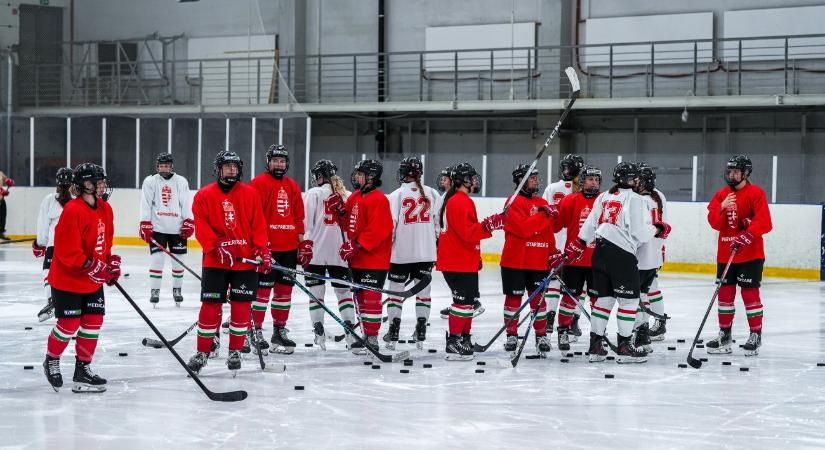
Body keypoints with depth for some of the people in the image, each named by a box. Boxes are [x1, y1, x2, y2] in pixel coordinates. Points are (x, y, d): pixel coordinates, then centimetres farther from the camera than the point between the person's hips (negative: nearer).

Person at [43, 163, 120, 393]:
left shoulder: (105, 209, 5)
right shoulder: (73, 210, -22)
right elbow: (67, 249, -24)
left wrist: (111, 263, 8)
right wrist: (89, 266, -27)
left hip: (93, 280, 8)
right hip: (67, 279, -8)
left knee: (93, 321, 5)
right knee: (69, 324, -2)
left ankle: (82, 369, 16)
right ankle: (51, 361, 24)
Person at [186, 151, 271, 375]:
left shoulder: (250, 194, 5)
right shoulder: (204, 195, 0)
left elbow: (258, 225, 4)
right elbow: (201, 226, -6)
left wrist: (263, 251, -5)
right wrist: (216, 246, -19)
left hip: (246, 260, 1)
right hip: (215, 261, -1)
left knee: (241, 306, 3)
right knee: (210, 305, -2)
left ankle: (235, 351, 16)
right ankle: (202, 352, 10)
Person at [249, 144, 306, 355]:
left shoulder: (293, 187, 15)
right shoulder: (259, 183, -5)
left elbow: (298, 217, 19)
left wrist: (302, 242, 14)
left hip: (289, 247, 7)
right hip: (266, 246, -7)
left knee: (285, 289, 10)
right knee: (263, 288, -6)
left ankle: (279, 330, 19)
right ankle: (255, 330, 2)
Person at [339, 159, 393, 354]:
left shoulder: (378, 199, -15)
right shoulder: (355, 197, 14)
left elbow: (377, 230, -22)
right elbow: (349, 224, 21)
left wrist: (356, 245, -24)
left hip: (374, 259, -9)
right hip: (357, 259, 9)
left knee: (370, 298, -9)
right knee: (360, 297, 16)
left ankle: (372, 339, -5)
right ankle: (365, 334, 26)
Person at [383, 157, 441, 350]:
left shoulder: (397, 195, -7)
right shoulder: (432, 194, 3)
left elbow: (390, 225, -10)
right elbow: (440, 222, 5)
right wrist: (438, 246, 16)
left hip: (401, 252, -2)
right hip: (426, 252, 3)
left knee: (396, 289, 7)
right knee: (423, 289, 10)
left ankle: (393, 333, 6)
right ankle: (421, 334, 11)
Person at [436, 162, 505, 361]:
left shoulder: (459, 200, 19)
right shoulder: (460, 202, -16)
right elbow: (467, 233, -25)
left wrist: (476, 257, 31)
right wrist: (489, 225, -29)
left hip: (465, 262, 11)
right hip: (458, 263, -11)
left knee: (470, 300, 17)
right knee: (464, 301, -10)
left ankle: (464, 339, 24)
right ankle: (454, 344, -9)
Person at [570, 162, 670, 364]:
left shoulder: (603, 197, 14)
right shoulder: (634, 200, -7)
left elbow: (589, 225, 14)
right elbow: (640, 231, -12)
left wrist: (576, 246, 19)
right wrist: (658, 229, 5)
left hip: (600, 250, 8)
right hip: (622, 254, -8)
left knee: (604, 298, 13)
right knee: (629, 299, 1)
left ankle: (595, 346, 13)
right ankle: (624, 347, 1)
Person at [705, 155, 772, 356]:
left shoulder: (756, 193, -7)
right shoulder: (721, 194, 9)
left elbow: (764, 222, -15)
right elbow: (714, 223, 1)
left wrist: (747, 236, -28)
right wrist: (722, 208, -18)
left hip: (750, 254, -5)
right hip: (725, 254, 5)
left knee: (750, 293, -3)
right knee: (725, 293, 8)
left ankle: (755, 336, 8)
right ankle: (724, 335, 18)